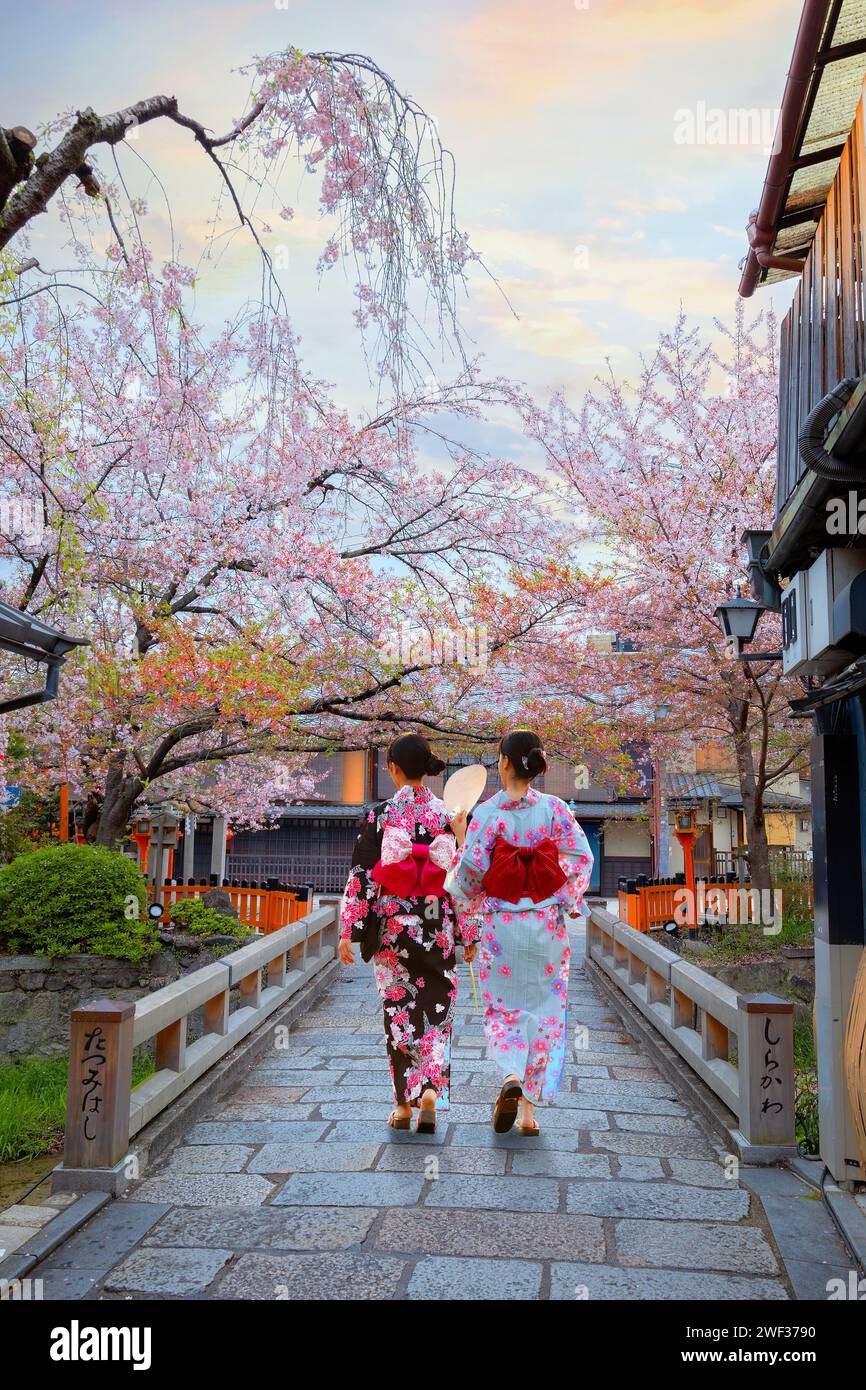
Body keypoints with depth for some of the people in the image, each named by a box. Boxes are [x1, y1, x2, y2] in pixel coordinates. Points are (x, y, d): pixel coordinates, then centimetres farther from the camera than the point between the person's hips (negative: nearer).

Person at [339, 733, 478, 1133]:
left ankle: (404, 1103, 16)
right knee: (436, 1010, 10)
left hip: (392, 926, -1)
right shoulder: (448, 816, -1)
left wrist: (349, 931, -2)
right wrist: (469, 935, 8)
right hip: (437, 931, 1)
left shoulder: (379, 815, -6)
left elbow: (362, 876, -7)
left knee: (399, 1011, 10)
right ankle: (431, 1090, -6)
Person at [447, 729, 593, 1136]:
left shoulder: (486, 813, -11)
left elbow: (472, 871, -12)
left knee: (503, 1009, 14)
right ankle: (529, 1111, 14)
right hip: (547, 926, 2)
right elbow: (583, 859, -6)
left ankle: (512, 1078, -12)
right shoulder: (554, 809, -5)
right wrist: (565, 903, 6)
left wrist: (460, 838, 5)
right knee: (543, 1010, 12)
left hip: (501, 926, -1)